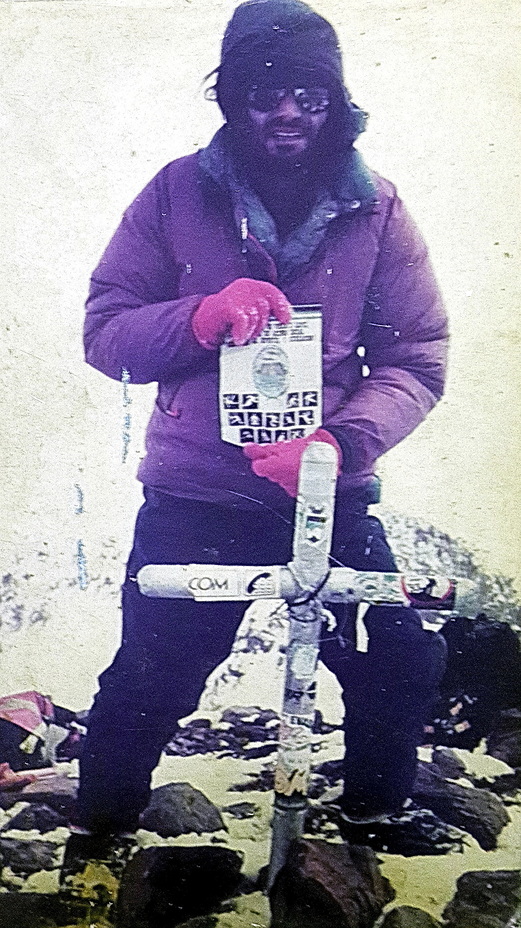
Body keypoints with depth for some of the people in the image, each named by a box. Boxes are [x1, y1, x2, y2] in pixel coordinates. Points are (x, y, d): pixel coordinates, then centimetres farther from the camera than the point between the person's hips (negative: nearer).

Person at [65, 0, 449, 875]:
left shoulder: (375, 211, -1)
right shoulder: (176, 194, -2)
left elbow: (417, 360, -3)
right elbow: (104, 332, -3)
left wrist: (341, 441, -22)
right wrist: (200, 318, -22)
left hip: (331, 498, 2)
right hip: (192, 500, -1)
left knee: (402, 669, 4)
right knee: (147, 686, 7)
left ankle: (376, 828, 35)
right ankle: (96, 841, 35)